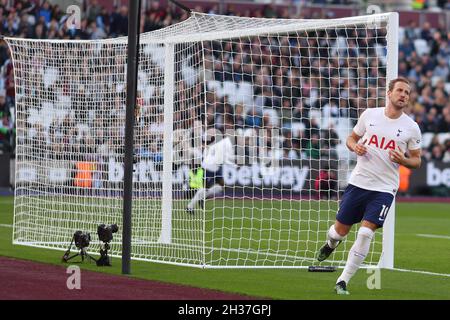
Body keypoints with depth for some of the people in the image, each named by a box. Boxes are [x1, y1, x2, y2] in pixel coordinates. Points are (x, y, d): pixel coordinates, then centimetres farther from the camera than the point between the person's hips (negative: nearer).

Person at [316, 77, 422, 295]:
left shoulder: (411, 128, -1)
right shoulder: (370, 114, 2)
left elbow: (416, 161, 7)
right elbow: (352, 138, 15)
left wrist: (403, 160, -15)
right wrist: (355, 147, -8)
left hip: (384, 189, -2)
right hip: (358, 181, 2)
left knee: (366, 233, -16)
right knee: (341, 229, 9)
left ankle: (343, 281, -5)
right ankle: (330, 244, 48)